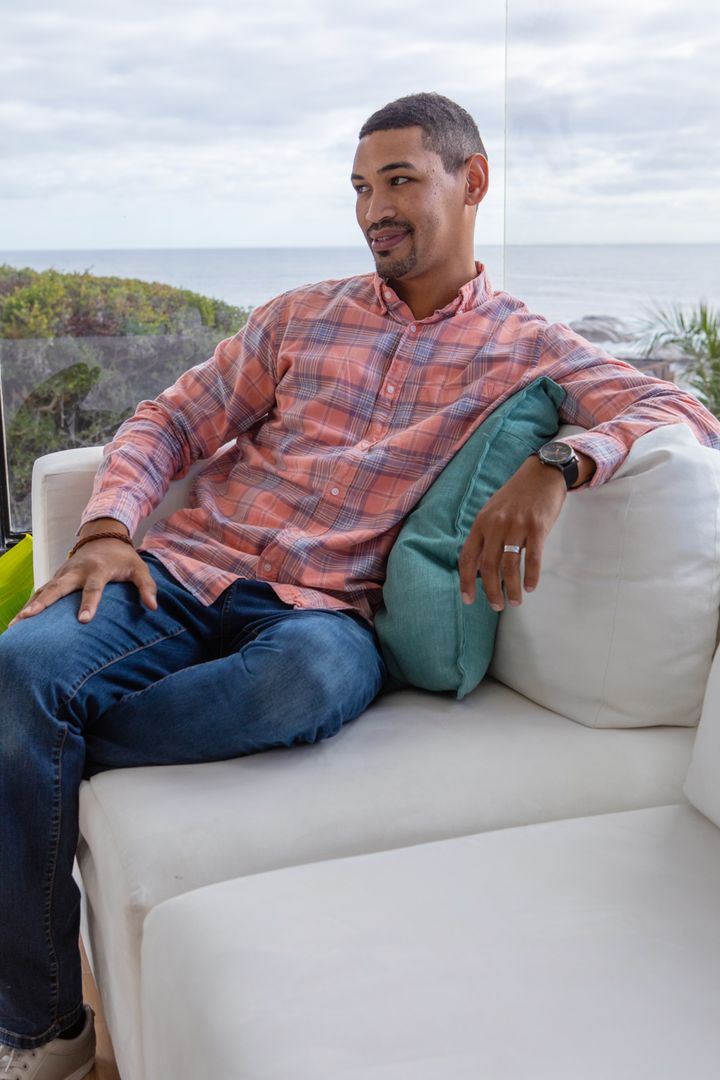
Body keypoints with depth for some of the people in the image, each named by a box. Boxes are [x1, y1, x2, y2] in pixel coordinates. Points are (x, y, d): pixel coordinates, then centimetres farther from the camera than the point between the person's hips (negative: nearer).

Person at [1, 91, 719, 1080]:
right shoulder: (303, 317, 18)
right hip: (191, 570, 3)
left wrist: (557, 465, -25)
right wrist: (108, 528, -5)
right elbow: (171, 421, 15)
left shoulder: (529, 351, 10)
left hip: (323, 613, -2)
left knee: (313, 673, -40)